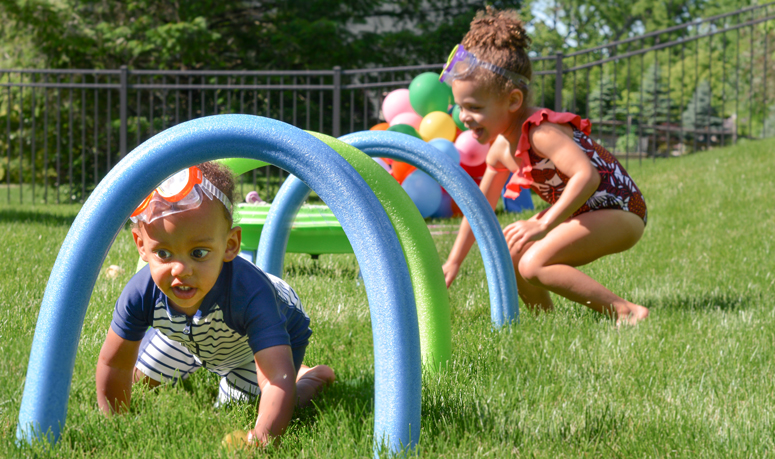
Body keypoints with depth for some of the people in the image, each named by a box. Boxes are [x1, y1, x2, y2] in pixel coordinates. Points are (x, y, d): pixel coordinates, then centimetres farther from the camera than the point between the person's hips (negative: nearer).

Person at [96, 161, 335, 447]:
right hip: (185, 335, 4)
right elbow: (114, 365, -23)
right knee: (140, 379, 16)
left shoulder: (250, 294, -51)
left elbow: (279, 381, -57)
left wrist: (261, 436, -72)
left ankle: (312, 378, 20)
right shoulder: (142, 294, -40)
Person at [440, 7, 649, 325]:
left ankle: (627, 312, -26)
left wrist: (543, 225, -40)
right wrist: (453, 262, 27)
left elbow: (587, 175, -37)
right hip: (584, 213, 10)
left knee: (533, 264, -26)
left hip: (618, 213, -10)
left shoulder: (541, 132, -24)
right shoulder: (500, 149, 6)